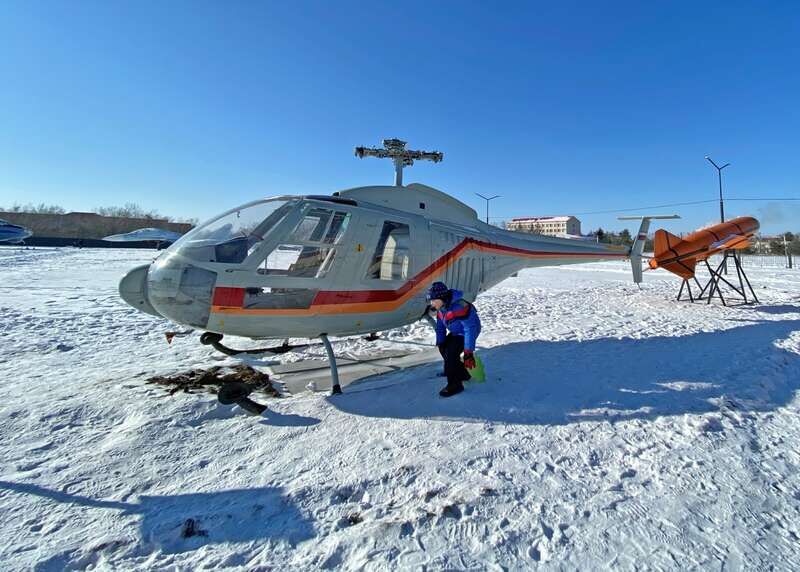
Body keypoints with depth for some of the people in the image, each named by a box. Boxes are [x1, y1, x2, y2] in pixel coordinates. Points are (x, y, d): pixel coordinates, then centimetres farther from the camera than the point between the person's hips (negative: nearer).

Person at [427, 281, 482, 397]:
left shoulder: (460, 307, -37)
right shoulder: (441, 307, -9)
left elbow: (470, 329, -35)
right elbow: (440, 327, 4)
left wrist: (468, 352, -34)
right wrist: (440, 344, 1)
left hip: (469, 331, -9)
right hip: (456, 332, 9)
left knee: (451, 354, -20)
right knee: (444, 350, 14)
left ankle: (454, 385, -5)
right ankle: (463, 374, 31)